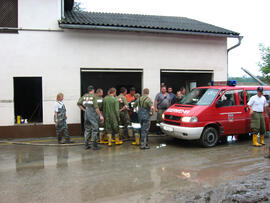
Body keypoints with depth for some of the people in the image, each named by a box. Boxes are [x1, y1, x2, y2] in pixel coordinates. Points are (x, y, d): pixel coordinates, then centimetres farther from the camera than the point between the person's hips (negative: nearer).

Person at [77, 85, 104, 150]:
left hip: (86, 115, 6)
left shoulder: (84, 96, 6)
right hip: (93, 115, -6)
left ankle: (86, 145, 16)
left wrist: (84, 110, 12)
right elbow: (96, 107, -15)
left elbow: (78, 103, 6)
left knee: (87, 130, 13)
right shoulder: (93, 96, -10)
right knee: (95, 130, 2)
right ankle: (95, 146, 5)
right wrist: (100, 116, -11)